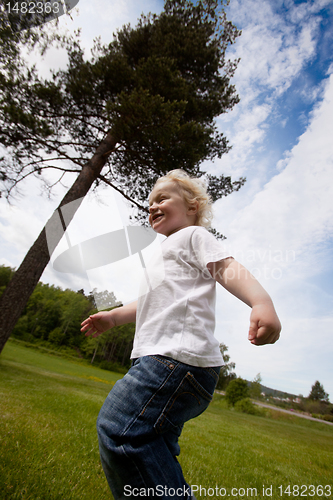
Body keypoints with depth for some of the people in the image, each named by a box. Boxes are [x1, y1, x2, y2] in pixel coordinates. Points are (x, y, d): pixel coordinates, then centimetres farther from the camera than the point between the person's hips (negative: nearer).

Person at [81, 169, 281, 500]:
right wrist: (113, 317, 36)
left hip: (180, 355, -10)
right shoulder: (167, 253, 32)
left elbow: (228, 269, -12)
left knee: (119, 428, -18)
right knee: (155, 451, 14)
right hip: (159, 356, 10)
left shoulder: (193, 235, 6)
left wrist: (262, 303, -30)